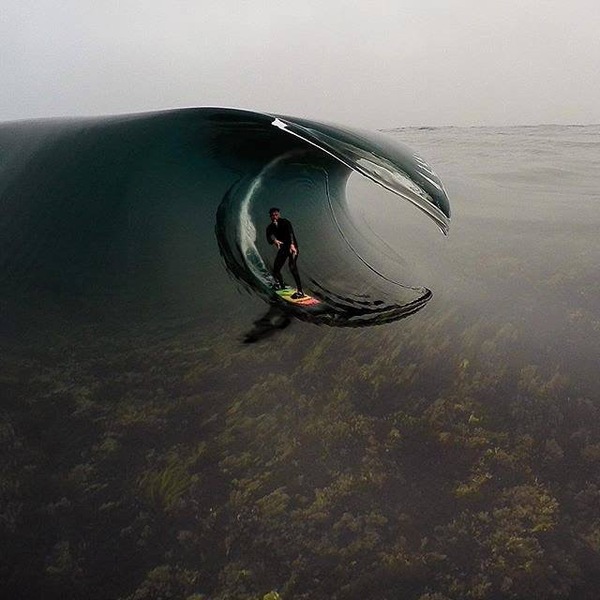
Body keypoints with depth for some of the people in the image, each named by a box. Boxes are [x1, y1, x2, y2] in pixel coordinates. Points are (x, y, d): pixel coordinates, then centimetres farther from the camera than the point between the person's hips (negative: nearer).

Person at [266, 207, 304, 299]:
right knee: (276, 270, 5)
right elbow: (269, 237, -19)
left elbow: (290, 232, -30)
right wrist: (274, 240, -43)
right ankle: (281, 286, 37)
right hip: (282, 249, 6)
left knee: (292, 266, -29)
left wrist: (292, 244, -48)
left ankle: (300, 291, -35)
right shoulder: (270, 227, 2)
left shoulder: (285, 222, -12)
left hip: (292, 247, -6)